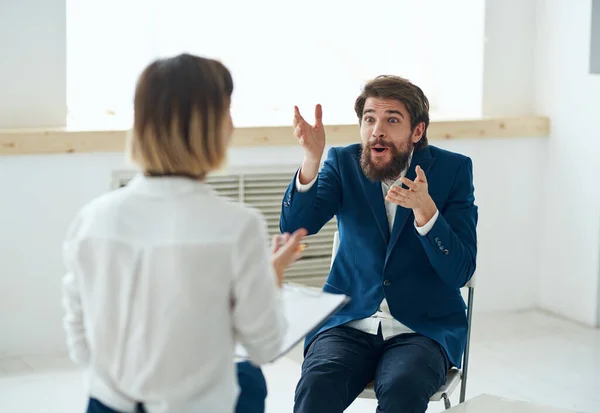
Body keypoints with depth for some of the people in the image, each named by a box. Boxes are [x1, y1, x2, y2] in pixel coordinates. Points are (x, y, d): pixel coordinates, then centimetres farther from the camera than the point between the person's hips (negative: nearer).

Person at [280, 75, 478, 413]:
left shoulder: (453, 169, -2)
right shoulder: (343, 163, 4)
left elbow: (459, 272, -9)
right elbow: (295, 227, -11)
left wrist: (424, 210, -27)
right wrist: (312, 159, -27)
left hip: (424, 328, -1)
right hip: (349, 322, 1)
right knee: (316, 385, -29)